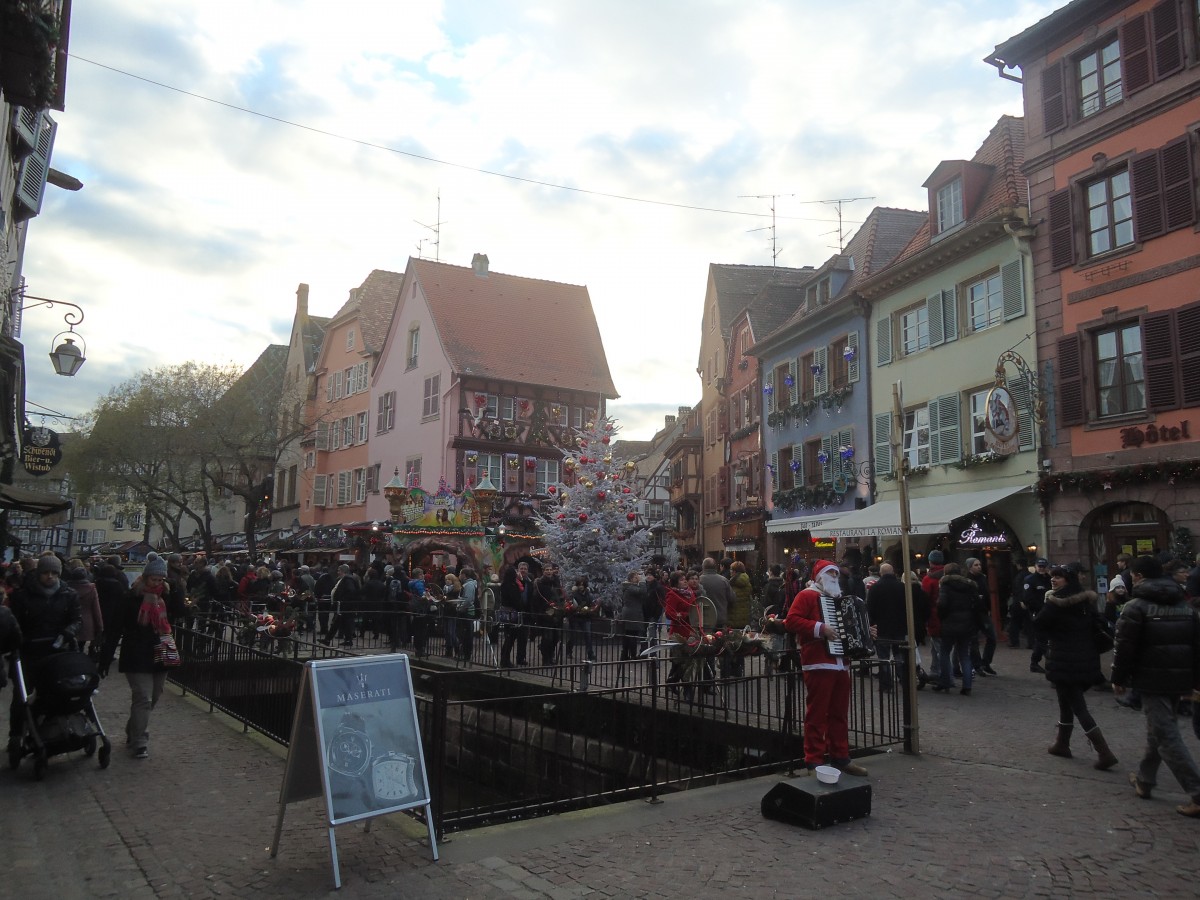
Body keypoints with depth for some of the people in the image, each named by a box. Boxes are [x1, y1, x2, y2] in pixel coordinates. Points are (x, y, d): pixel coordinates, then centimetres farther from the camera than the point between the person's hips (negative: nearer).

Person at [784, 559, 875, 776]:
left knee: (840, 714, 13)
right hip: (819, 664, -8)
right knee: (817, 714, -6)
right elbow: (791, 620, -15)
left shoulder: (838, 599, 23)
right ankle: (814, 762, -3)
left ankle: (840, 757, 22)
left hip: (841, 664, 8)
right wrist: (819, 628, -21)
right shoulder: (807, 595, -3)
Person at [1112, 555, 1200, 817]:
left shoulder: (1136, 607, -11)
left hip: (1152, 679, -8)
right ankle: (1144, 780, 31)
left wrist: (1119, 679, -1)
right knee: (1158, 729, 20)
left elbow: (1124, 647, -12)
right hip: (1179, 678, 8)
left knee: (1167, 736, -4)